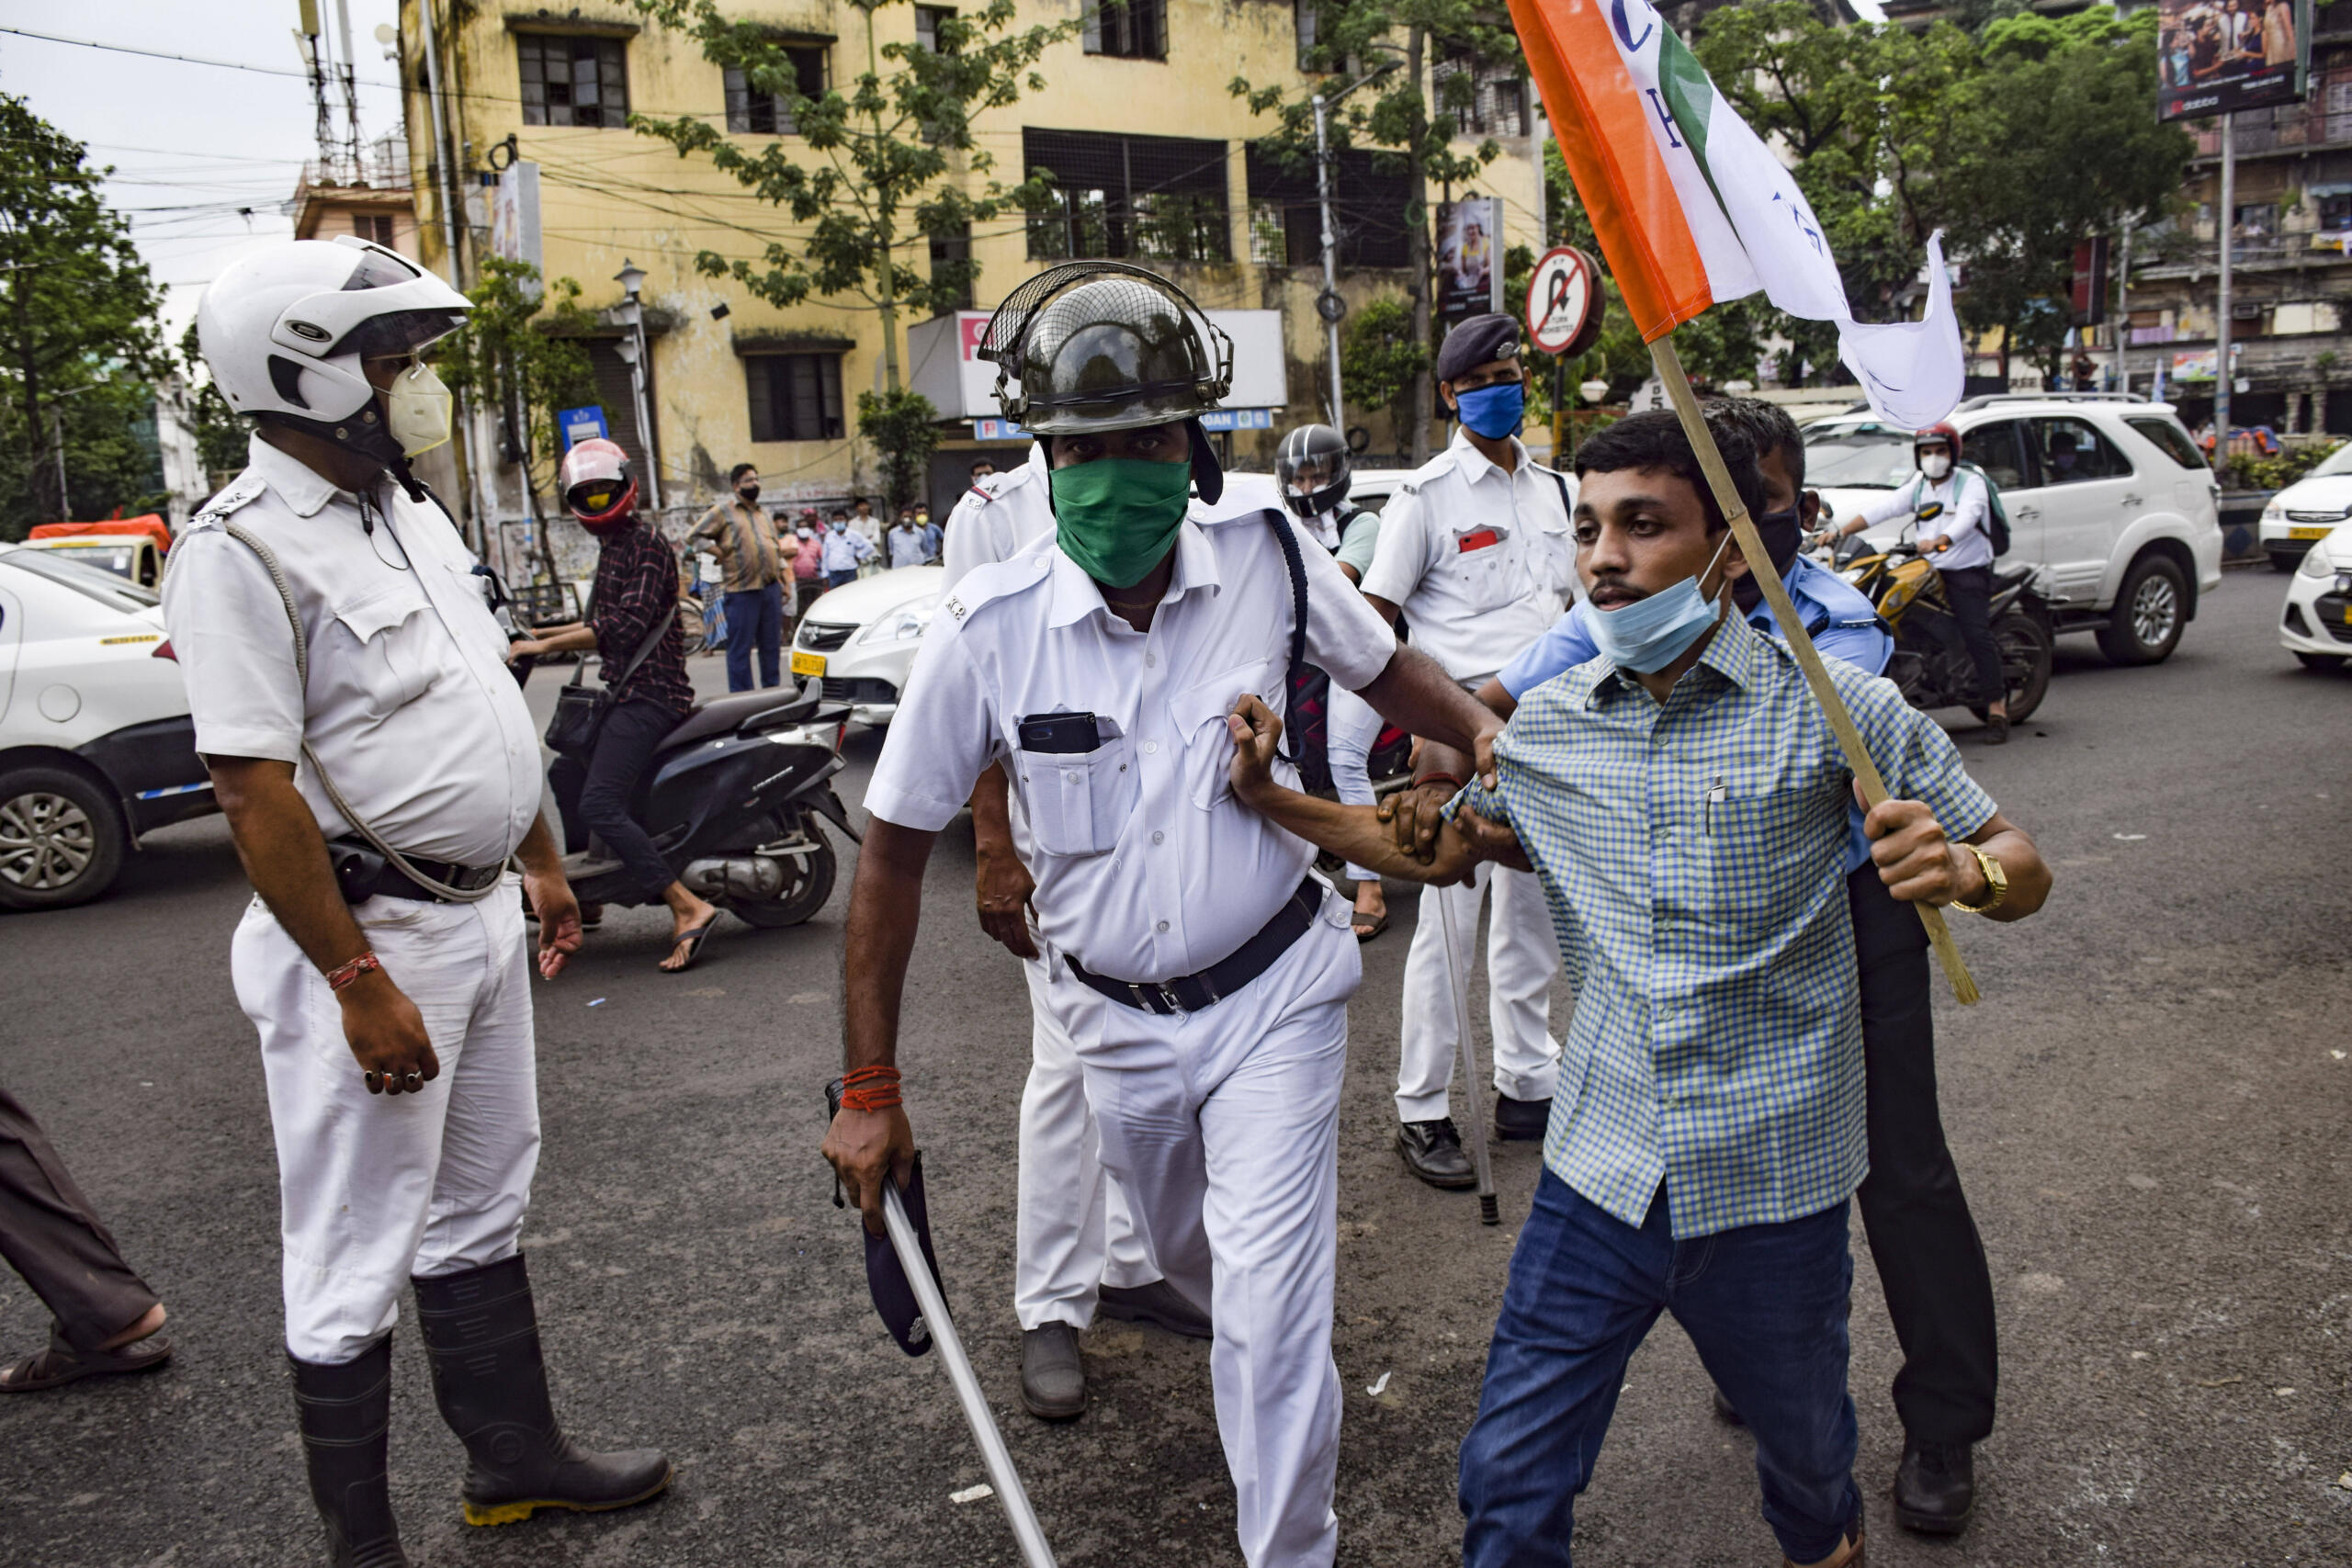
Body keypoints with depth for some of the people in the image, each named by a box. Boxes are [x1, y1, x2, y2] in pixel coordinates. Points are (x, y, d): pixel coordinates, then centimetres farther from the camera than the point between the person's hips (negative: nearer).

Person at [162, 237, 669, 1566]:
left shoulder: (410, 508, 11)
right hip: (364, 939, -9)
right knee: (357, 1260, 5)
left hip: (480, 915, 9)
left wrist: (542, 860, 18)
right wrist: (360, 984, -22)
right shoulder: (242, 549, -17)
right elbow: (257, 790, -22)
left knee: (480, 1211, 21)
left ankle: (516, 1454, 37)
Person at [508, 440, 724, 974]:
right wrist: (537, 633, 26)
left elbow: (626, 626, -22)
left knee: (599, 805, -20)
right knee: (567, 772, 24)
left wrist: (545, 645, -19)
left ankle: (688, 907, -24)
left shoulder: (645, 541, -12)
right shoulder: (611, 544, 18)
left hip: (651, 694, -10)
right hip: (625, 692, 10)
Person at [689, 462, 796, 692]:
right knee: (740, 648, -3)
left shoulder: (765, 515, 20)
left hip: (771, 587, 6)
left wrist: (784, 578, 12)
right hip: (742, 590, -6)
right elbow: (693, 537, -3)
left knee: (772, 646, 10)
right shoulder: (723, 511, 2)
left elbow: (778, 548, 25)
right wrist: (718, 552, -9)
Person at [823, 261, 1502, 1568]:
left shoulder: (1264, 549, -14)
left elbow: (1384, 666, 7)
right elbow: (898, 848, -9)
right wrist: (871, 1089, -7)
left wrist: (1488, 729, -13)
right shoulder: (989, 626, -16)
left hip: (1274, 992, -2)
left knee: (1269, 1307, -5)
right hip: (1118, 1013, 2)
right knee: (1195, 1258, 26)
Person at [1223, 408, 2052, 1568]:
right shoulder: (1546, 724, 2)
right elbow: (1441, 849, 17)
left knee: (1804, 1448, 22)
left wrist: (1963, 869, -28)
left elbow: (2021, 869, -4)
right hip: (1599, 1171, 2)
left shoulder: (1829, 708, -10)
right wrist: (1275, 800, 5)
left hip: (1770, 1182, -2)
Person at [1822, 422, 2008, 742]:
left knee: (1977, 635, -17)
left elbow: (1966, 518, -26)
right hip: (1930, 570, 7)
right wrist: (1841, 532, -9)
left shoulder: (1971, 483, -6)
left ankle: (1996, 710, -16)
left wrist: (1940, 541, -47)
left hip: (1968, 571, -7)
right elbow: (1883, 508, 4)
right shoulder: (1918, 486, 14)